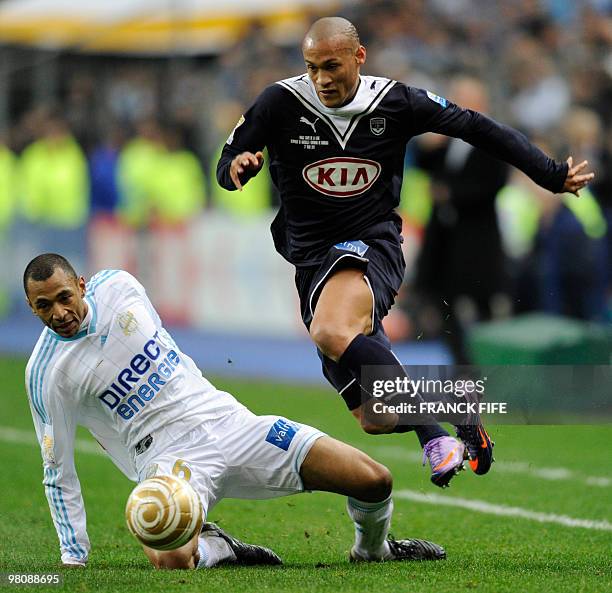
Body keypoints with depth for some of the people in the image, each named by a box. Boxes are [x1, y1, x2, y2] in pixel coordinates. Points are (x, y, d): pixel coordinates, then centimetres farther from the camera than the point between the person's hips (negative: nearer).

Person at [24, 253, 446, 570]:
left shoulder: (117, 286, 2)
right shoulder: (46, 375, -10)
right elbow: (59, 474, -4)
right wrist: (74, 558, -7)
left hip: (227, 420, 4)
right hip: (166, 454, -4)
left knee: (374, 480, -7)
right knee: (170, 560, -37)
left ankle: (373, 548, 27)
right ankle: (217, 549, -1)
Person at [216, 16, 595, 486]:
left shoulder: (395, 103, -2)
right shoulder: (281, 103, -3)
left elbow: (474, 127, 8)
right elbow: (227, 168, 5)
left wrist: (551, 175, 9)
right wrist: (238, 168, -21)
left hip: (371, 245, -3)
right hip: (312, 260, 3)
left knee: (332, 332, -38)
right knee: (376, 420, -2)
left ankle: (434, 429, -26)